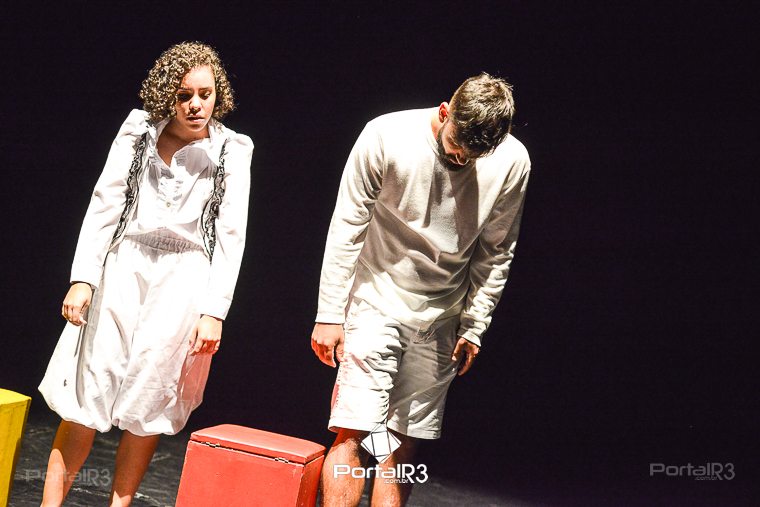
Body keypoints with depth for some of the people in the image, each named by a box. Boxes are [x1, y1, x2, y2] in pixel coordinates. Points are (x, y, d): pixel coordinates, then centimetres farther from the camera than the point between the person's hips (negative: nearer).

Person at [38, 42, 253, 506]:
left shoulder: (232, 152, 0)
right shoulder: (138, 133, 4)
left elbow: (231, 238, -1)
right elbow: (104, 208, 3)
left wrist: (214, 311, -7)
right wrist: (82, 279, -5)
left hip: (184, 282, -1)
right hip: (122, 272, 1)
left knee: (147, 412, 4)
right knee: (85, 400, 0)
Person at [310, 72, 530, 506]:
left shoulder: (513, 163, -8)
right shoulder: (386, 137, -16)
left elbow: (496, 252, 4)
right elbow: (347, 228, -9)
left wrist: (474, 325, 3)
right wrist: (330, 314, -9)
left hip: (440, 319, 3)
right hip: (376, 303, -3)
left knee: (407, 444, 5)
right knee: (353, 431, -10)